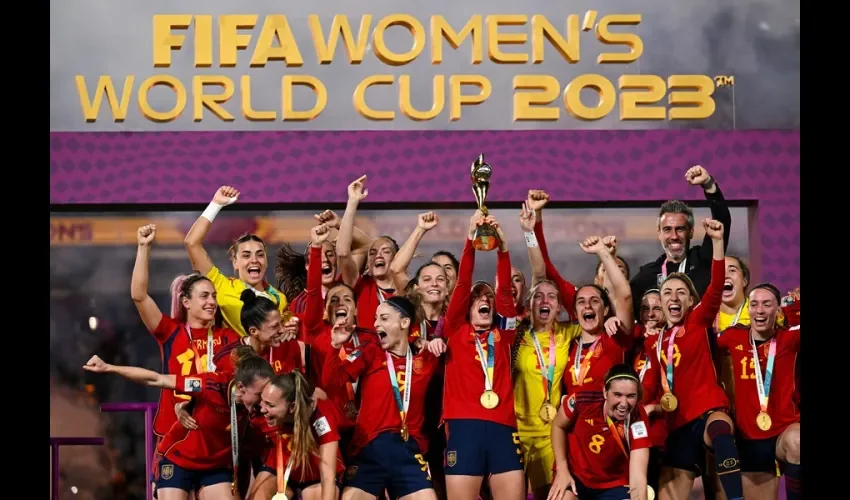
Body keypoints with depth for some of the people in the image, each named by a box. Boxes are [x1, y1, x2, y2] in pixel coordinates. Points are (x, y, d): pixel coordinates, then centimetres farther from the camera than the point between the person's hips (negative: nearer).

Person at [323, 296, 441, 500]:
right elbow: (331, 380, -3)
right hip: (370, 447, -1)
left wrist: (438, 344, 1)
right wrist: (336, 347, -18)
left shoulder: (424, 358, 7)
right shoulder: (370, 353, 3)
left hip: (409, 449, 1)